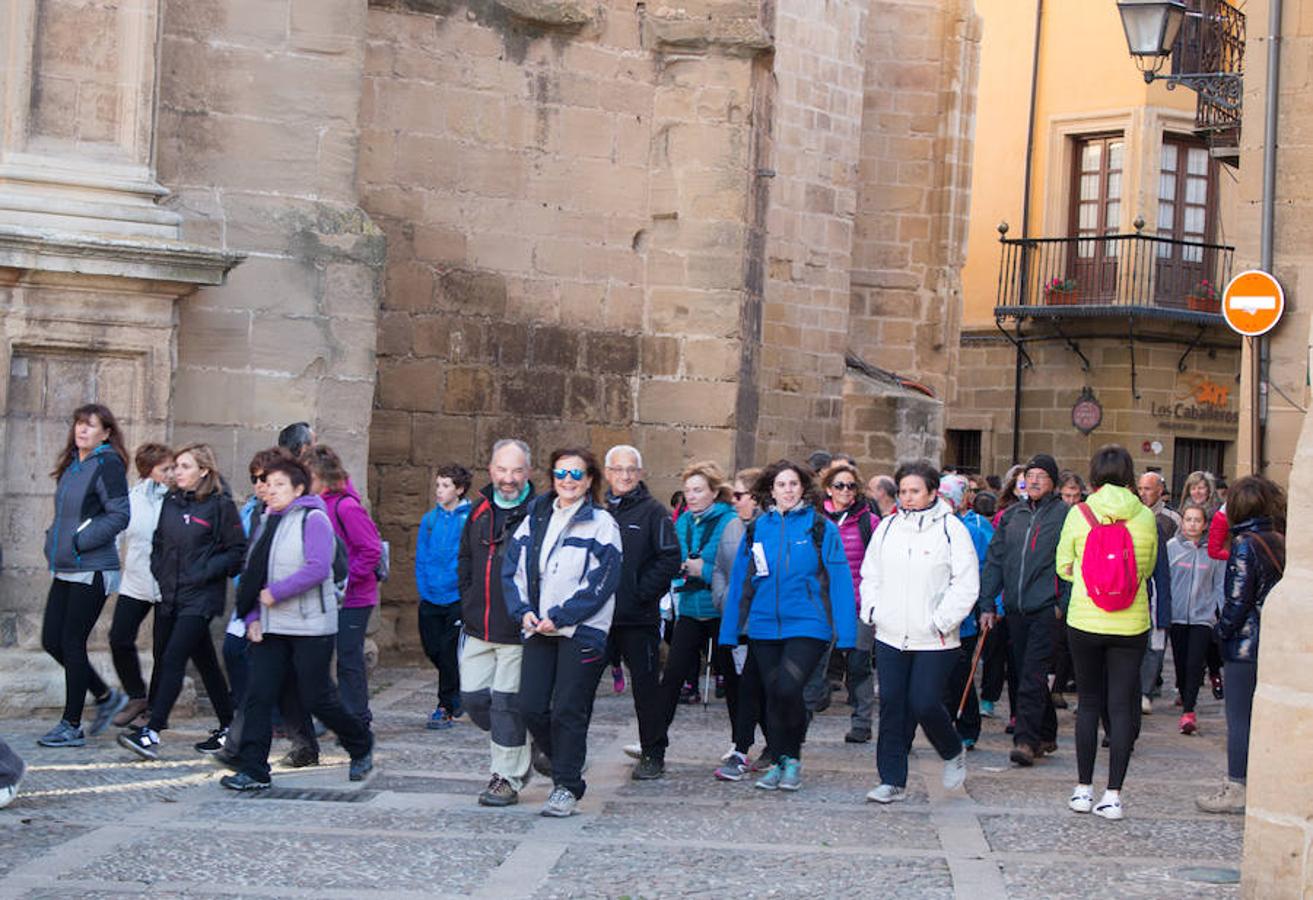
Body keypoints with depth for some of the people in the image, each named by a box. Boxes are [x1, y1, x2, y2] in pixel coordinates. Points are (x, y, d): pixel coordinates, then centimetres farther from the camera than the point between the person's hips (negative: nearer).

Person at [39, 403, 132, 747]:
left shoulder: (107, 464, -11)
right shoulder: (73, 464, 13)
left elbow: (119, 515, -16)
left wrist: (80, 541, -18)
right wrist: (54, 539, 7)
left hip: (91, 570, -8)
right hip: (65, 570, 8)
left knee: (72, 643, -4)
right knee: (52, 641, 8)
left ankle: (71, 725, 6)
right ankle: (106, 696, 24)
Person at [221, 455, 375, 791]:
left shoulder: (313, 519, -8)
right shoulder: (267, 522, 14)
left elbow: (317, 568, -21)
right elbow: (252, 575, 15)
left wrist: (275, 593, -18)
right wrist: (252, 616, 2)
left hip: (311, 626, -6)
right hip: (270, 627, 7)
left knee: (316, 698, 1)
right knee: (259, 696, -2)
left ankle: (361, 745, 25)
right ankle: (252, 770, 0)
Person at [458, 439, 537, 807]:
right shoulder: (481, 511, 11)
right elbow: (465, 559, 23)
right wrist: (469, 603, 14)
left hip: (517, 630, -6)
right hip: (479, 628, 7)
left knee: (507, 701, -3)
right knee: (473, 697, 8)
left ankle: (507, 777, 8)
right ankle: (519, 751, 29)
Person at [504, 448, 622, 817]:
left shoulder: (601, 523, -2)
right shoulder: (535, 519, 14)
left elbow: (602, 581, -10)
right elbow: (512, 568, 11)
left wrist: (559, 617, -14)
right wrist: (523, 611, -6)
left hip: (582, 631, -5)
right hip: (539, 630, 5)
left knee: (568, 711, -5)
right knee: (531, 707, 1)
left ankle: (567, 787, 6)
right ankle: (564, 767, 23)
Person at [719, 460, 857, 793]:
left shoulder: (821, 528, 0)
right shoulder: (757, 529, 8)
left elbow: (839, 581, -1)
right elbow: (739, 582, 11)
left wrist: (845, 633, -7)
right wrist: (729, 631, 7)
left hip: (807, 625, -4)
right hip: (764, 626, 4)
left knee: (787, 689, -18)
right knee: (772, 694, 9)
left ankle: (792, 757, 3)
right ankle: (779, 762, 24)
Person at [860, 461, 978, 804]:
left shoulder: (951, 528, -4)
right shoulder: (888, 527, 10)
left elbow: (966, 583, -7)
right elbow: (870, 574, 19)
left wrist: (941, 620, -12)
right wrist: (872, 611, 5)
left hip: (934, 640, -4)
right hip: (890, 636, 4)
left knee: (925, 704, -7)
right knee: (892, 707, 3)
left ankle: (953, 753, 23)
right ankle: (892, 781, 11)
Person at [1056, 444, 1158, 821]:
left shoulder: (1078, 514, -5)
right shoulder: (1145, 517, -2)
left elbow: (1064, 567, 4)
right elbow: (1148, 568, 12)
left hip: (1084, 619, 0)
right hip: (1131, 624, 0)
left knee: (1088, 703, 12)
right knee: (1122, 706, 4)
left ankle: (1083, 789, 15)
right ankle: (1113, 794, 3)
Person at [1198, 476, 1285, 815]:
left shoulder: (1244, 545, -14)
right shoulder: (1281, 543, 7)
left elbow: (1237, 601, -16)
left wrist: (1221, 630, -2)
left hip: (1247, 646, -7)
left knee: (1239, 718, 0)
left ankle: (1235, 790, 4)